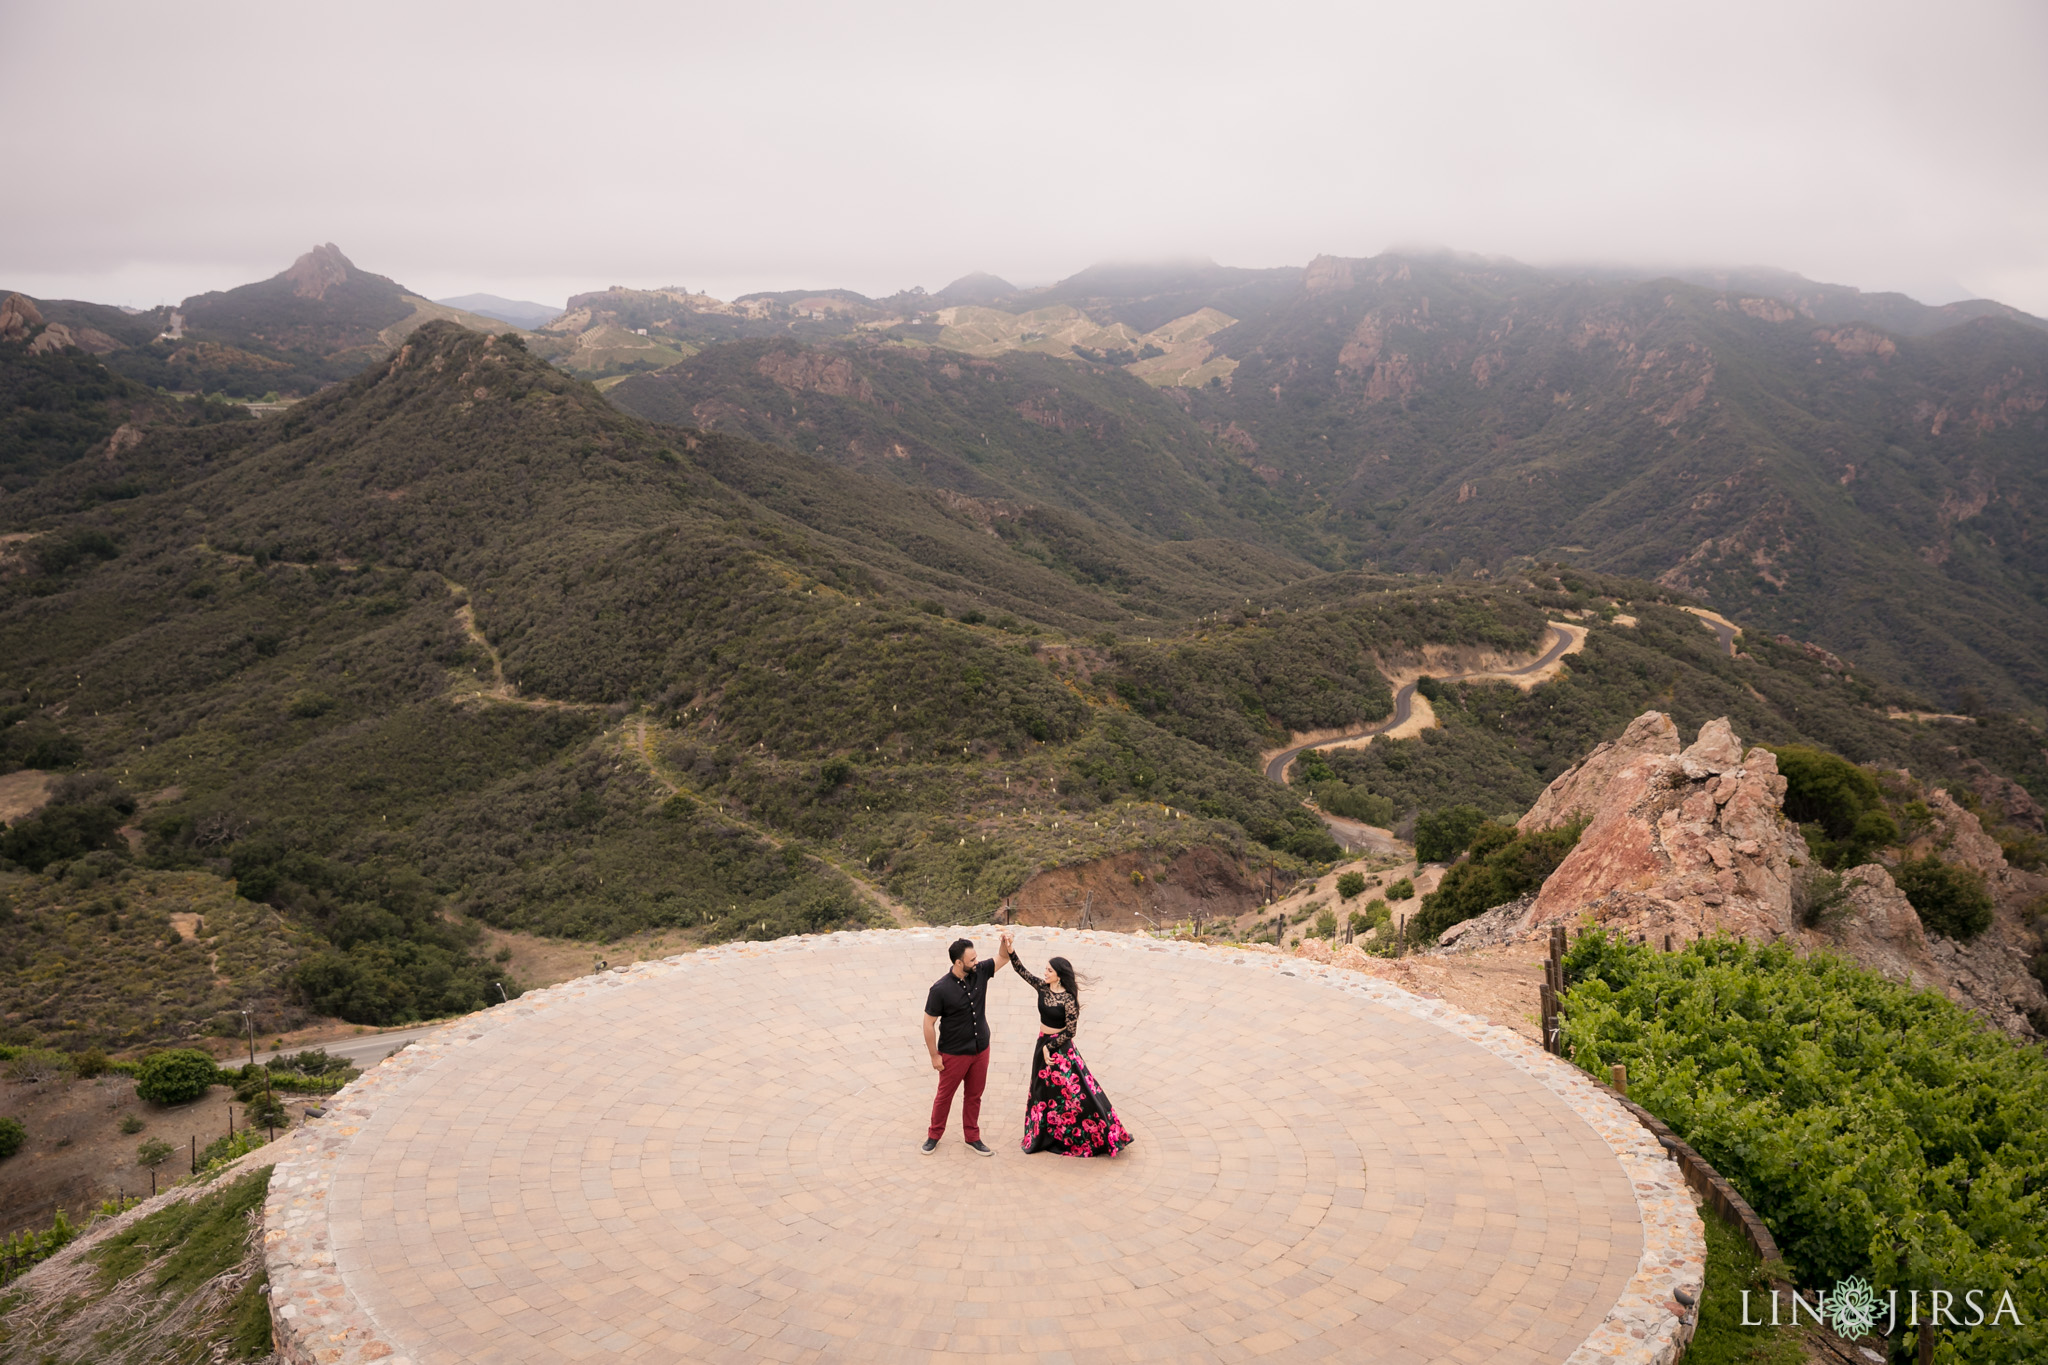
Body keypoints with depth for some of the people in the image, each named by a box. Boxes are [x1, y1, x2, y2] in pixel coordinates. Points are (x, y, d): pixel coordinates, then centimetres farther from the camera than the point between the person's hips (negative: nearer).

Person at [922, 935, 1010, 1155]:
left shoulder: (979, 973, -9)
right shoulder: (940, 989, -23)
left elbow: (1003, 958, 4)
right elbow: (928, 1024, -15)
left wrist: (1005, 943, -20)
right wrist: (934, 1056, -11)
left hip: (981, 1050, 5)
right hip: (954, 1054, -5)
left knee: (974, 1096, 17)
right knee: (944, 1096, 13)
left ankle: (972, 1138, 32)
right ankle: (934, 1136, 32)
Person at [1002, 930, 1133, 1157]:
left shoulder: (1068, 999, -21)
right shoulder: (1043, 987, -4)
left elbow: (1070, 1030, -18)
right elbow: (1022, 971, -5)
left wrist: (1050, 1047, -15)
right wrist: (1010, 951, -19)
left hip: (1061, 1046, -7)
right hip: (1043, 1043, 7)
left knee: (1075, 1090, -4)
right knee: (1044, 1091, 18)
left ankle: (1102, 1135, 6)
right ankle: (1044, 1135, 34)